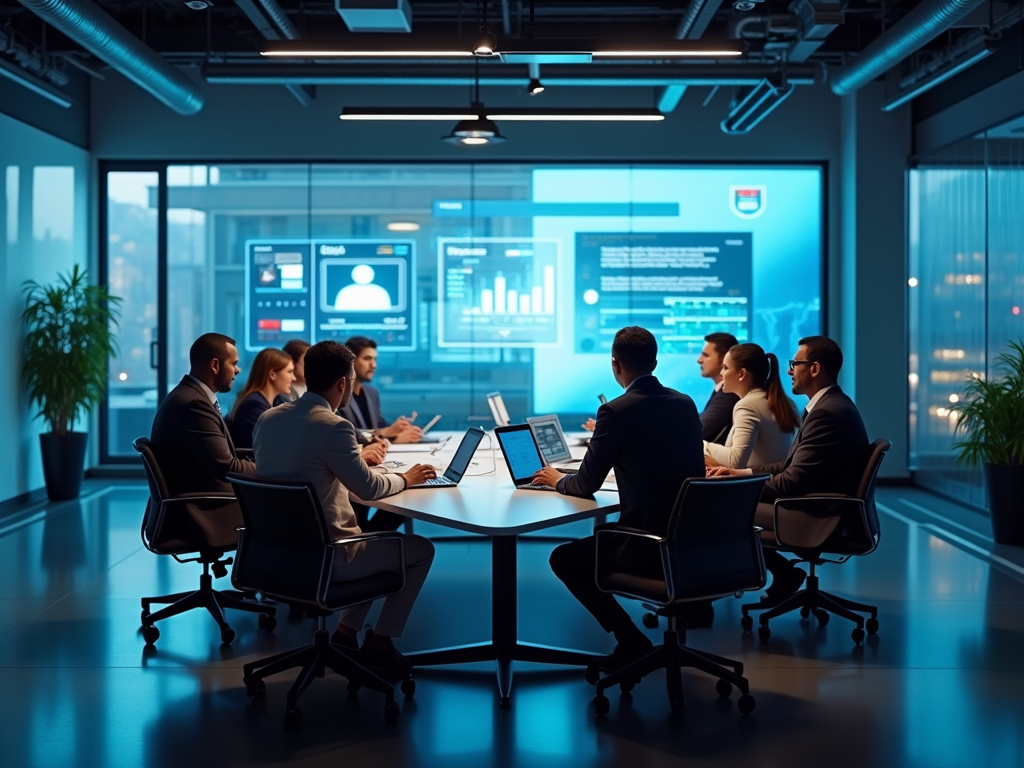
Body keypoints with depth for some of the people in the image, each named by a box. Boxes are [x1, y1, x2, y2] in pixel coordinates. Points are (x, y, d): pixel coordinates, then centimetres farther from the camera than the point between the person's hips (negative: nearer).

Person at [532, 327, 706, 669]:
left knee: (563, 559, 13)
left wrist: (558, 480, 15)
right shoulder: (686, 404, 6)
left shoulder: (616, 411, -14)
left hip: (648, 546, -8)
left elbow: (586, 484, -7)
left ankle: (630, 639, 7)